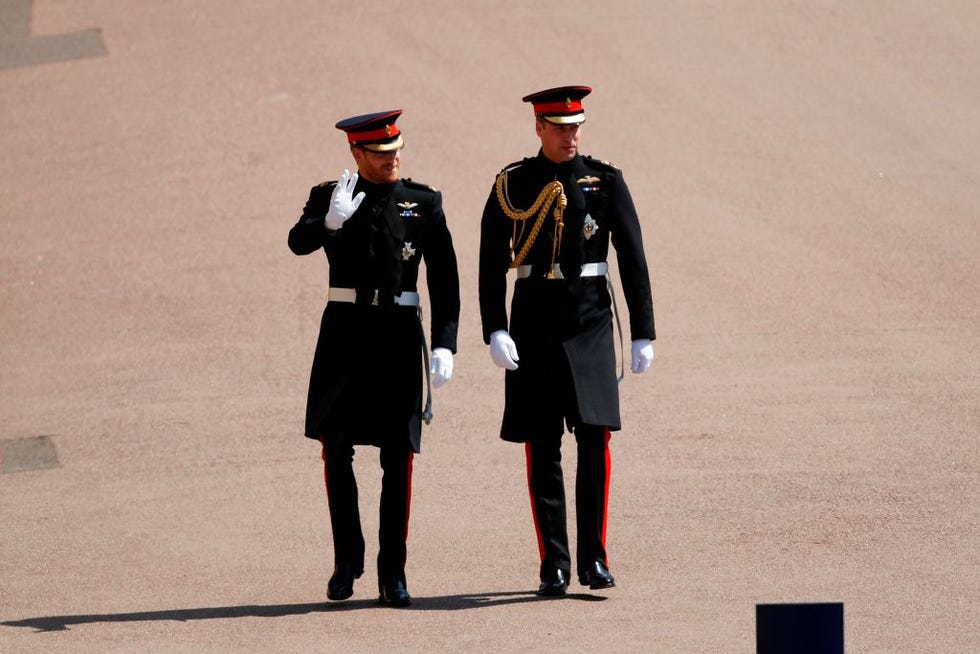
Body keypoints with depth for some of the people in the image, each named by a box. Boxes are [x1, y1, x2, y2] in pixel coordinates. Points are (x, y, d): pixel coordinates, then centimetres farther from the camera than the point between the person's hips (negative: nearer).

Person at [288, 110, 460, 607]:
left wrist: (444, 345, -7)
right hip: (345, 332, 0)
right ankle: (347, 560, 17)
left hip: (399, 334, 0)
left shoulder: (423, 203, 4)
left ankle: (392, 572, 3)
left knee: (398, 457, -2)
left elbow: (444, 281, 2)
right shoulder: (330, 197, 4)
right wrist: (330, 220, -36)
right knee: (336, 450, 2)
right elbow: (298, 242, -15)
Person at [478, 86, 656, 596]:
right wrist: (496, 332, -10)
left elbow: (633, 260, 4)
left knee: (595, 439, -9)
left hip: (590, 324, 0)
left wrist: (643, 334, 1)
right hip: (534, 324, 0)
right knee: (542, 449, 1)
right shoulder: (512, 185, 3)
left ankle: (593, 558, -1)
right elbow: (492, 264, 1)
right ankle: (554, 566, 6)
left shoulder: (606, 182, 4)